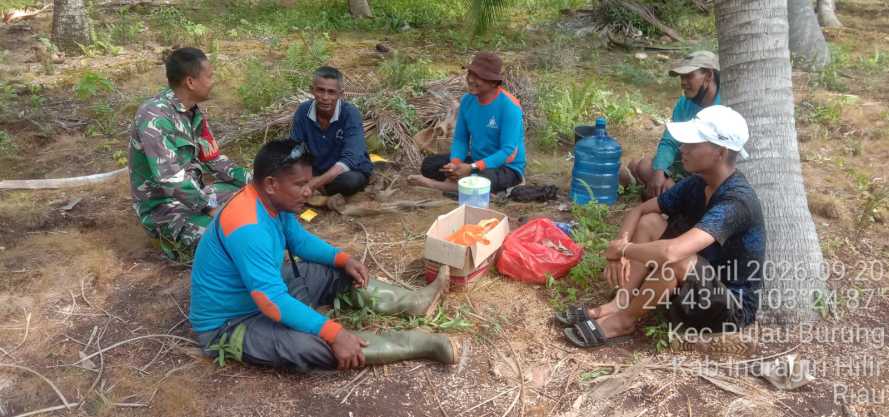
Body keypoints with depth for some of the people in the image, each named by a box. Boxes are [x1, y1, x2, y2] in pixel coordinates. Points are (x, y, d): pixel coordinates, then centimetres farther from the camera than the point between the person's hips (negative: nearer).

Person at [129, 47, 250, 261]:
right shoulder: (154, 115, -24)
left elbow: (213, 159, 8)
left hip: (195, 192, 9)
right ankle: (175, 243, 3)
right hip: (163, 205, -9)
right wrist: (210, 207, -31)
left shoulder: (194, 112, 3)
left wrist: (252, 181, -4)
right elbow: (168, 177, -31)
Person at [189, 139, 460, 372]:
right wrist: (335, 334, -37)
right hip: (228, 324, -10)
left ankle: (414, 302, 12)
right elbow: (273, 302, -36)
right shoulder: (248, 227, -34)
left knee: (339, 274, 7)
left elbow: (301, 241, 13)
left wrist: (343, 259, -3)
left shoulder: (272, 202, -4)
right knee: (310, 345, -32)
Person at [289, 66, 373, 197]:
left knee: (350, 180, -37)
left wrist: (315, 183, -41)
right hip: (316, 171, 2)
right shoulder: (303, 111, -11)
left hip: (351, 171, -2)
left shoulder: (350, 114, -23)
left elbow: (350, 159, -32)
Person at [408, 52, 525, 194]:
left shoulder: (509, 106, -23)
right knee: (429, 164, -6)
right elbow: (460, 139, 2)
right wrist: (455, 164, -20)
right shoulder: (467, 100, -3)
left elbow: (508, 152, -26)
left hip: (507, 168, -7)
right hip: (477, 161, 7)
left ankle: (434, 184, -23)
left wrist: (471, 168, -32)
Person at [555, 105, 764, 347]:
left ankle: (623, 320, -10)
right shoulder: (697, 183, -5)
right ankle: (619, 305, -10)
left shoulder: (736, 202, -31)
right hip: (702, 285, 8)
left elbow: (670, 252, -44)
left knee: (678, 261, -35)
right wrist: (620, 249, -16)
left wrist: (621, 249, -26)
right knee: (649, 222, -2)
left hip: (734, 306, -8)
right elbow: (639, 210, 3)